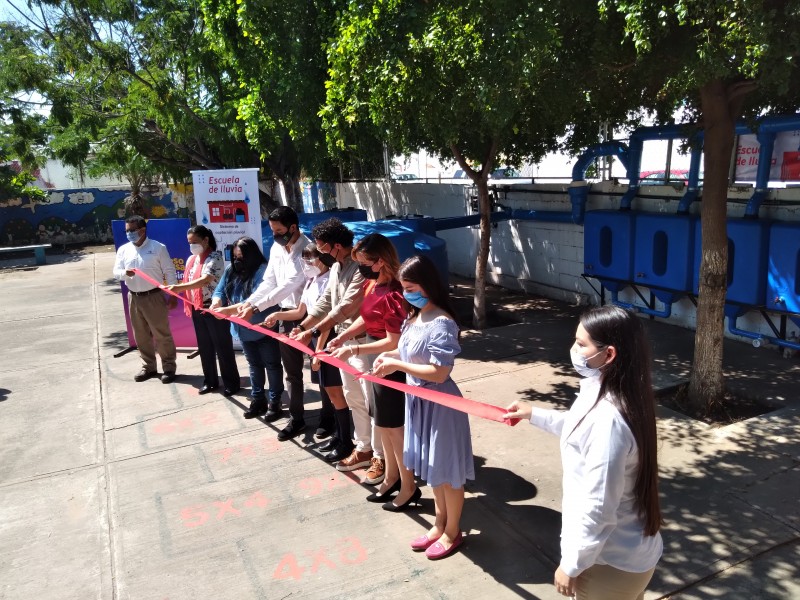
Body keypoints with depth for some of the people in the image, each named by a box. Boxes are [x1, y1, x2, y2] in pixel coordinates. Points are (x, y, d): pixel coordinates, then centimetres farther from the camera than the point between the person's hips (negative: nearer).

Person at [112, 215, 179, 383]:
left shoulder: (158, 248, -5)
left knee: (162, 334, 0)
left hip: (154, 296, -5)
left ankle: (169, 367, 11)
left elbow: (169, 272, -4)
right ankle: (148, 367, 26)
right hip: (133, 298, 5)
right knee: (141, 335, 13)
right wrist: (125, 273, -18)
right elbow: (116, 272, 6)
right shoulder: (123, 250, 6)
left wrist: (173, 295, -6)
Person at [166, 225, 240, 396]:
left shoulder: (215, 257, -13)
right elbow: (189, 283, 17)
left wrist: (179, 287, -34)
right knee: (204, 347, 14)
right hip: (197, 309, 8)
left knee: (222, 346, 0)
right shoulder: (191, 259, 12)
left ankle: (231, 383, 10)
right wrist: (189, 306, 6)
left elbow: (205, 280, -26)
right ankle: (210, 381, 26)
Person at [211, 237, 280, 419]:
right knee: (254, 365, 19)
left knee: (272, 365, 8)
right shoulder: (231, 270, 2)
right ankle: (257, 400, 31)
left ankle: (275, 402, 20)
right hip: (244, 329, 7)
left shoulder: (262, 271, -21)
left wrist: (229, 310, -34)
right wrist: (216, 303, -21)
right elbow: (220, 290, 3)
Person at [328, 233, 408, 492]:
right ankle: (391, 476, 37)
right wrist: (342, 337, 1)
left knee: (394, 426, 5)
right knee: (383, 424, 20)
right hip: (377, 363, 9)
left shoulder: (391, 295, -26)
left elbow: (393, 342, -24)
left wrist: (353, 350, -22)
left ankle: (408, 485, 22)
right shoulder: (372, 285, 3)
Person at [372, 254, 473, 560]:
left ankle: (452, 532, 29)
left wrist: (398, 365, -22)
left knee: (447, 471, 10)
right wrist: (391, 356, -4)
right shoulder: (414, 318, 3)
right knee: (431, 468, 22)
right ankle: (439, 524, 40)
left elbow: (439, 373, -26)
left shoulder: (441, 323, -23)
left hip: (439, 404, -9)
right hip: (418, 400, 9)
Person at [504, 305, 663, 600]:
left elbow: (598, 508, -28)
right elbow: (579, 427, 19)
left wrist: (572, 565, -17)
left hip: (612, 562, -9)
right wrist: (535, 414, 20)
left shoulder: (608, 420, -33)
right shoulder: (605, 395, -4)